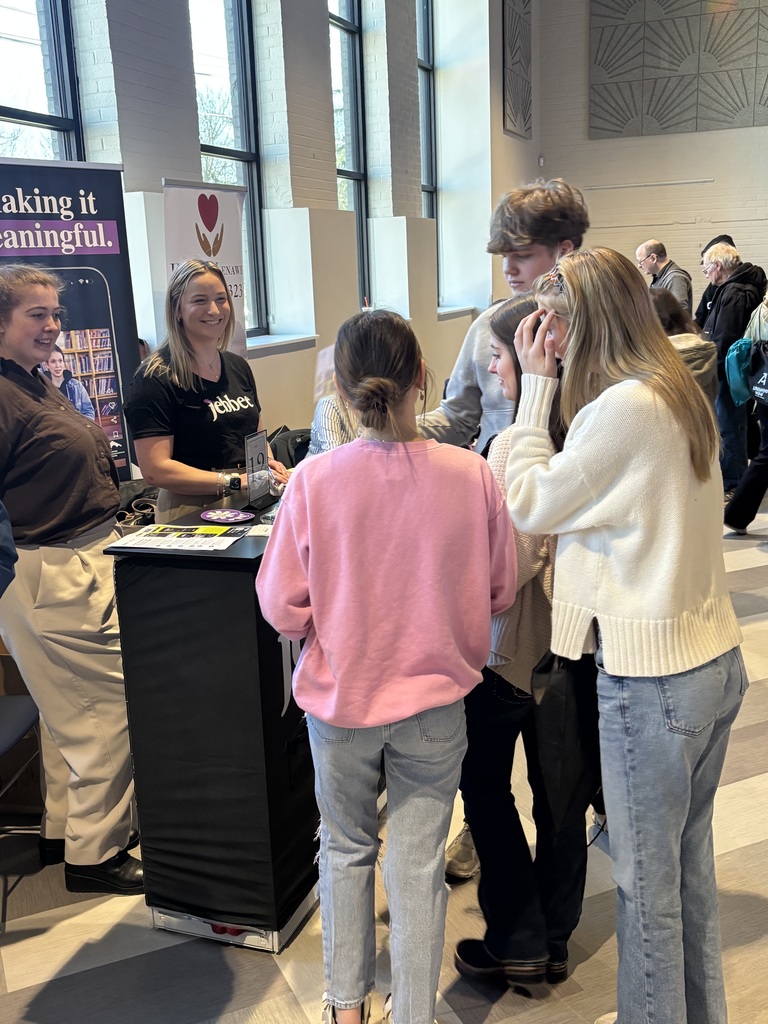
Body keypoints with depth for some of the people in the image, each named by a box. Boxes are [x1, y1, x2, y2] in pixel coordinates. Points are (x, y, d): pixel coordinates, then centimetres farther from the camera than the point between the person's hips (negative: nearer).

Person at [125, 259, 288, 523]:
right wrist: (236, 481, -18)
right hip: (192, 512, -6)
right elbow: (155, 469, -14)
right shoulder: (155, 378, -8)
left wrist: (268, 462, 3)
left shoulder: (238, 367, 14)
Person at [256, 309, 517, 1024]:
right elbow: (500, 593, -3)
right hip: (436, 699, 0)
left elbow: (282, 608, -11)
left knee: (346, 849, 22)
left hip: (340, 696, 0)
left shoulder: (313, 480, -18)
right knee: (418, 863, 15)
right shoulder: (470, 474, -15)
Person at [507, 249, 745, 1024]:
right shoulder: (678, 392, 8)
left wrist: (537, 386, -7)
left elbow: (529, 505, -12)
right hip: (713, 657, 9)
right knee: (689, 857, 24)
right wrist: (550, 386, 8)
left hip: (652, 676, -9)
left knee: (645, 878, 9)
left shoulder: (623, 407, -20)